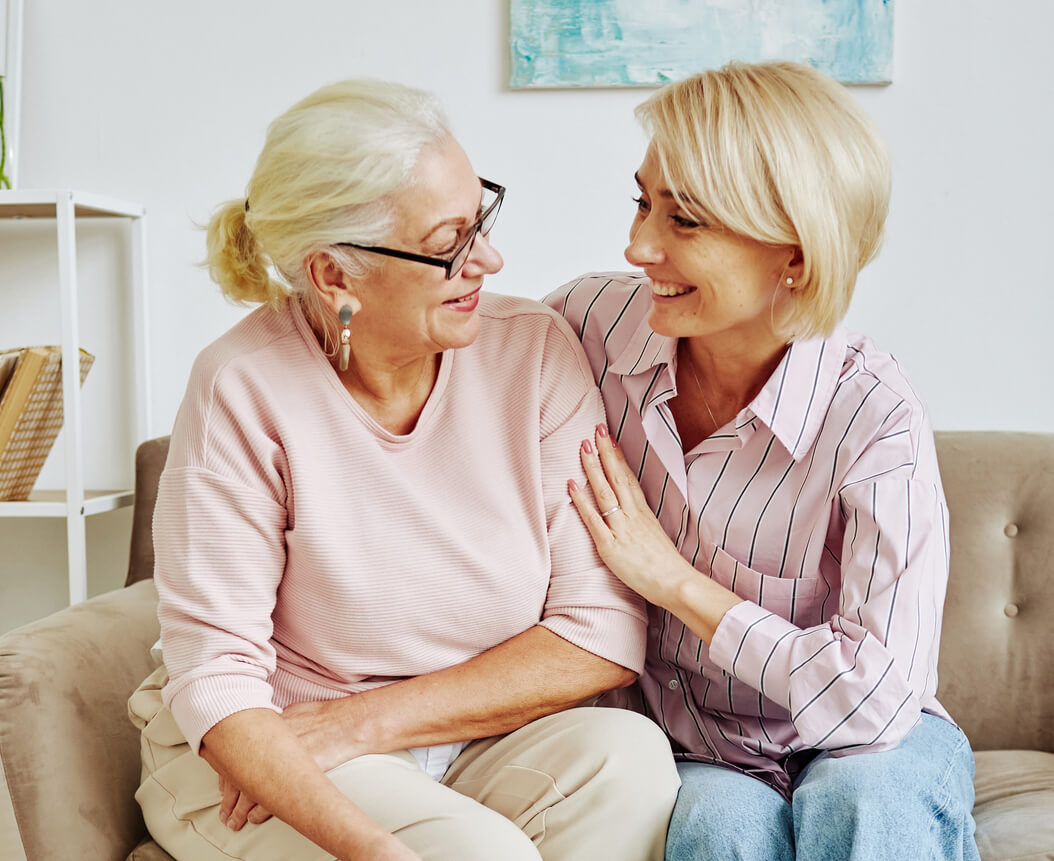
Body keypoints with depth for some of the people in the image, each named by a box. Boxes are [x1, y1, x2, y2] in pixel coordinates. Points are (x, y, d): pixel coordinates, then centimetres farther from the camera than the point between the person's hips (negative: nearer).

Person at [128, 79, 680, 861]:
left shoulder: (536, 350, -10)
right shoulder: (245, 390, -17)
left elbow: (606, 632, -12)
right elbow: (215, 674, -17)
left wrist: (364, 721, -18)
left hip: (476, 740, 4)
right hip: (260, 759, -3)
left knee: (627, 759, -25)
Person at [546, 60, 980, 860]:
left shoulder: (877, 419, -22)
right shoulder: (597, 318, -12)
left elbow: (877, 693, -24)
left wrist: (671, 578, -20)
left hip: (866, 746, -1)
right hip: (690, 754, 2)